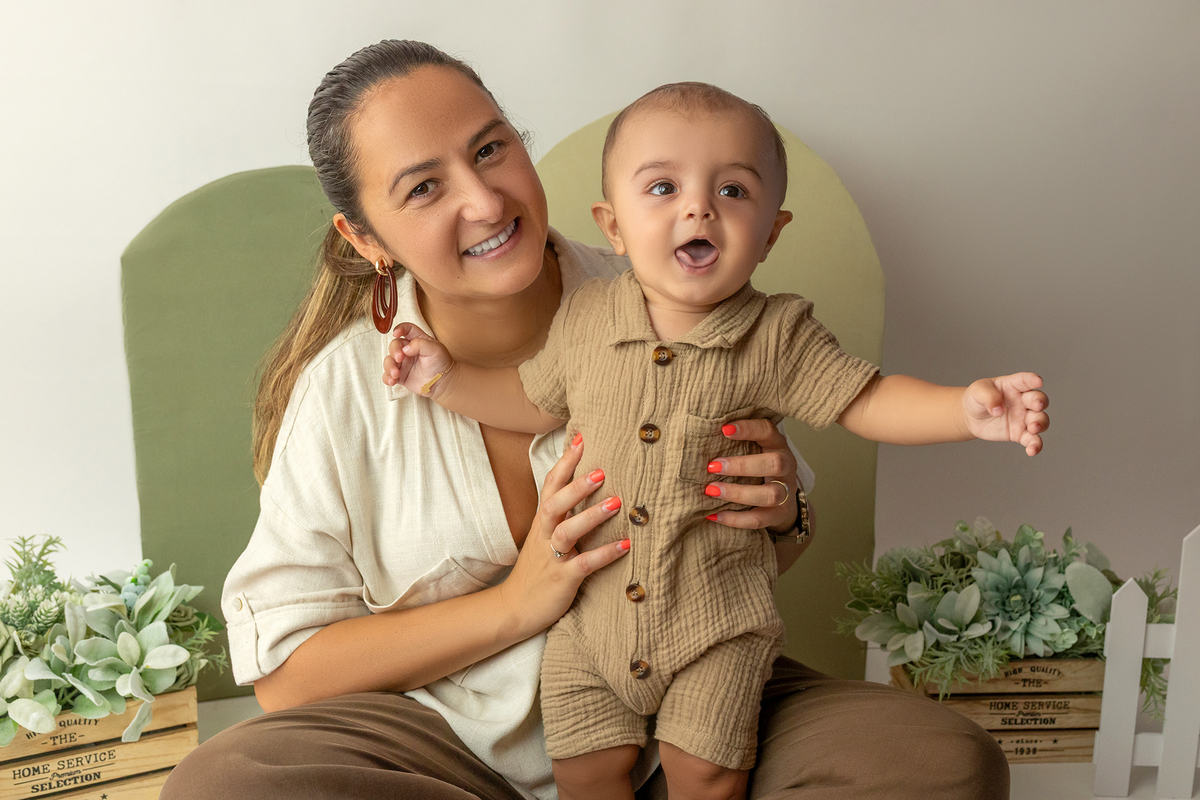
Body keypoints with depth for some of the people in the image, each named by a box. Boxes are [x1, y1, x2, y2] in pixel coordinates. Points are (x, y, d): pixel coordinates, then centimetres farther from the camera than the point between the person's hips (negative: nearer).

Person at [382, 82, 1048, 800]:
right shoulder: (584, 319, -3)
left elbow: (867, 401, -10)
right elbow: (534, 402, 12)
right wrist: (447, 378, 4)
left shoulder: (778, 337, -11)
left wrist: (967, 409, -25)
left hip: (717, 620, -2)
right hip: (589, 613, 2)